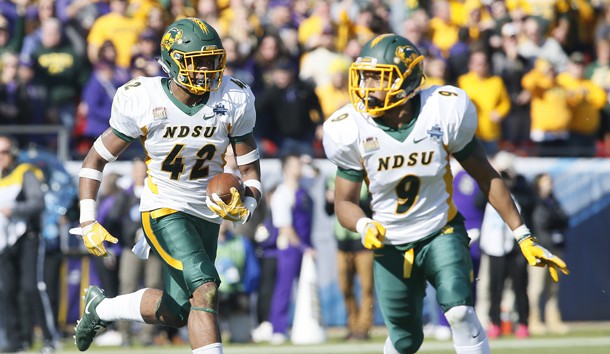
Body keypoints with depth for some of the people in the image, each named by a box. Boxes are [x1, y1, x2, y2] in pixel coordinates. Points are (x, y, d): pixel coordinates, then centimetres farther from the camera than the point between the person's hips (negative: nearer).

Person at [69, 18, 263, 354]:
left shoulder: (234, 102, -8)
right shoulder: (142, 102, -15)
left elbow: (250, 171, 2)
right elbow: (95, 159, -4)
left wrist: (243, 206, -20)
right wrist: (88, 222, -12)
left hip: (207, 215, 5)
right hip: (163, 211, -5)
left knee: (176, 312, 7)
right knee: (205, 290, -24)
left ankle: (100, 307, 33)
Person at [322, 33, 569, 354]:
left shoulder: (443, 113, -17)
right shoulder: (351, 130, -14)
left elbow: (486, 177, -4)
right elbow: (345, 202, -3)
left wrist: (524, 237, -4)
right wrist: (364, 227, -28)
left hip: (442, 234, -1)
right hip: (391, 246, 1)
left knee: (459, 312, -25)